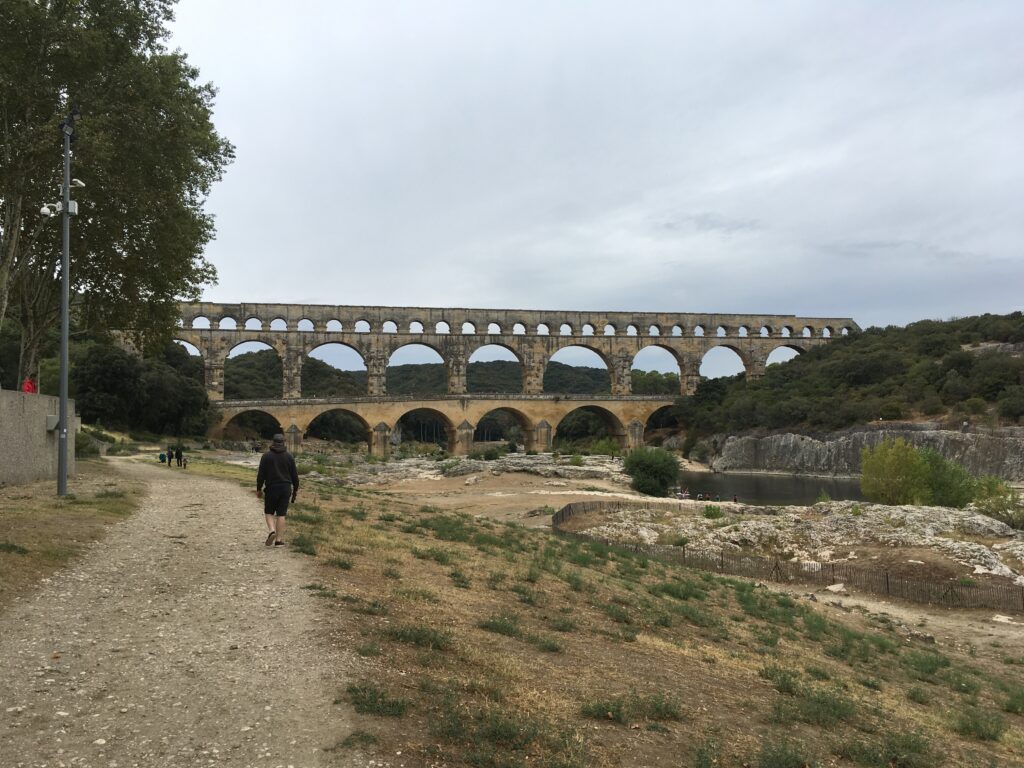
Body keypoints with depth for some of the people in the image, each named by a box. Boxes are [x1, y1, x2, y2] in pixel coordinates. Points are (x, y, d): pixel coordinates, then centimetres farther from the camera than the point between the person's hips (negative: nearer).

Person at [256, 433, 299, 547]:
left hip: (271, 488, -1)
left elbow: (261, 474, -4)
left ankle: (272, 531, -12)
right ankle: (279, 540, 2)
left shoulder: (266, 456, -4)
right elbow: (294, 474, 4)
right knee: (281, 514, 5)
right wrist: (296, 489, 14)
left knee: (269, 512, 13)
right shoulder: (289, 456, 1)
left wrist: (259, 489, 5)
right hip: (286, 488, 1)